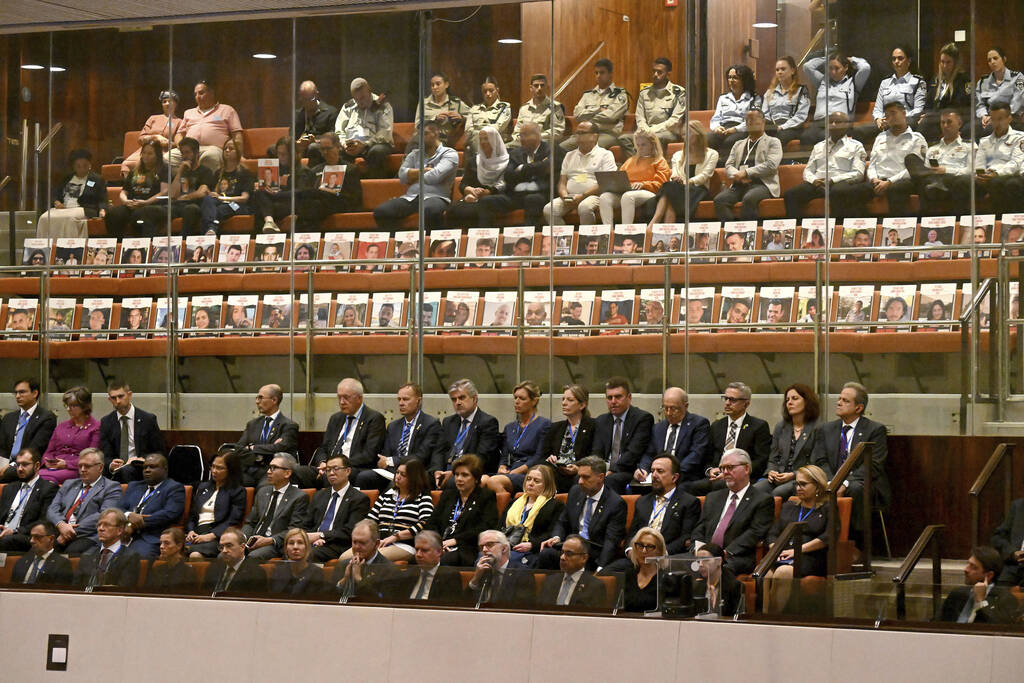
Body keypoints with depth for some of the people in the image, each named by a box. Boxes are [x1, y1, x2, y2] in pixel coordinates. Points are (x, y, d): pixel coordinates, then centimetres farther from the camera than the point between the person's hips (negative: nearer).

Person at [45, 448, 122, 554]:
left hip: (87, 537, -4)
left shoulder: (111, 488, 9)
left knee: (72, 551, -38)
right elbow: (52, 510, 16)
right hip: (59, 532, 4)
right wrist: (61, 525, -8)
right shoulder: (69, 485, 28)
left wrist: (74, 531, -14)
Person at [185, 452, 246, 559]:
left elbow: (233, 521, -2)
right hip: (196, 533, 5)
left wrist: (210, 536, -15)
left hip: (217, 536, -5)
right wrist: (191, 531, 4)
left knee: (196, 555, -39)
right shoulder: (202, 487, 29)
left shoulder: (238, 492, 10)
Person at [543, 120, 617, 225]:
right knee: (549, 209, -24)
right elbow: (562, 182, 19)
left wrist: (583, 196, -15)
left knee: (584, 207, -39)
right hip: (570, 196, 4)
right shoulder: (569, 156, 25)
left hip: (593, 195, -4)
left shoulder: (605, 155, 9)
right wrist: (565, 196, -5)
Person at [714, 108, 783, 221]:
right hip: (739, 185, 5)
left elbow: (771, 165, -5)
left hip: (762, 184, -5)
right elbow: (728, 166, 16)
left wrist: (746, 172, -11)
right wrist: (738, 176, -7)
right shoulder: (738, 144, 27)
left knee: (749, 198, -38)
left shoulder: (773, 142, 11)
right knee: (719, 199, -25)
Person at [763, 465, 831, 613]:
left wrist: (798, 550, -8)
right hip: (780, 559, 4)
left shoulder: (827, 510, 13)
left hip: (810, 559, -4)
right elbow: (772, 534, 22)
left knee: (782, 573, -38)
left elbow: (828, 537, -4)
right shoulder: (788, 507, 30)